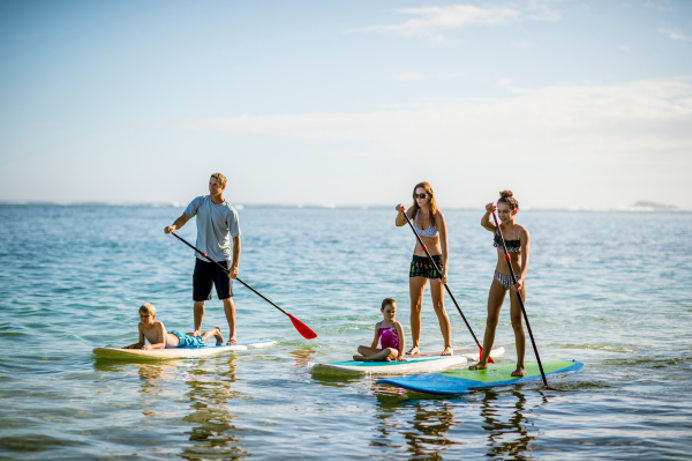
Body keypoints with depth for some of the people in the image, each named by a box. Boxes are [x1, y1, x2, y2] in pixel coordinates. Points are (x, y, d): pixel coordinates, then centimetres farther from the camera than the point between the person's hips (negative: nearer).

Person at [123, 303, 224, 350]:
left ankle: (216, 331, 49)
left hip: (179, 340, -5)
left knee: (200, 340, 22)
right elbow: (141, 343, -20)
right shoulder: (141, 326, -26)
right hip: (170, 335, 5)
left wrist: (150, 346, -64)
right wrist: (132, 346, -40)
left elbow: (162, 344, -46)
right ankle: (193, 334, 68)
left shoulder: (159, 325, -43)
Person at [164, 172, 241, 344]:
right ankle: (197, 332, 19)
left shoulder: (230, 212, -10)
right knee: (198, 298, 7)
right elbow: (184, 217, -10)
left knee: (226, 298, -3)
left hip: (222, 259, -3)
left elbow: (236, 239, -8)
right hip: (202, 258, 3)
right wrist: (174, 226, -33)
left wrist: (235, 265, -14)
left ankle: (232, 334, 7)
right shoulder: (199, 202, 1)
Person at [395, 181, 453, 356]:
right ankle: (415, 345, 9)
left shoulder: (438, 216, -16)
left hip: (435, 260, -5)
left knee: (438, 306, -6)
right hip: (417, 260, 5)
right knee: (415, 306, 2)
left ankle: (448, 346, 1)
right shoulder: (414, 211, -1)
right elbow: (399, 224, -16)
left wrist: (444, 270, -28)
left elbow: (444, 245, -20)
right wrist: (400, 213, -37)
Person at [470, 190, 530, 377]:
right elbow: (484, 223, -23)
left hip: (515, 277, -5)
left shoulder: (522, 232, -13)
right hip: (499, 277, 5)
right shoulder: (497, 228, 0)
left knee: (516, 323, -2)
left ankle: (520, 366, 6)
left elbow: (525, 259, -23)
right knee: (491, 320, 8)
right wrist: (488, 212, -45)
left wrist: (521, 279, -39)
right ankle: (483, 361, 19)